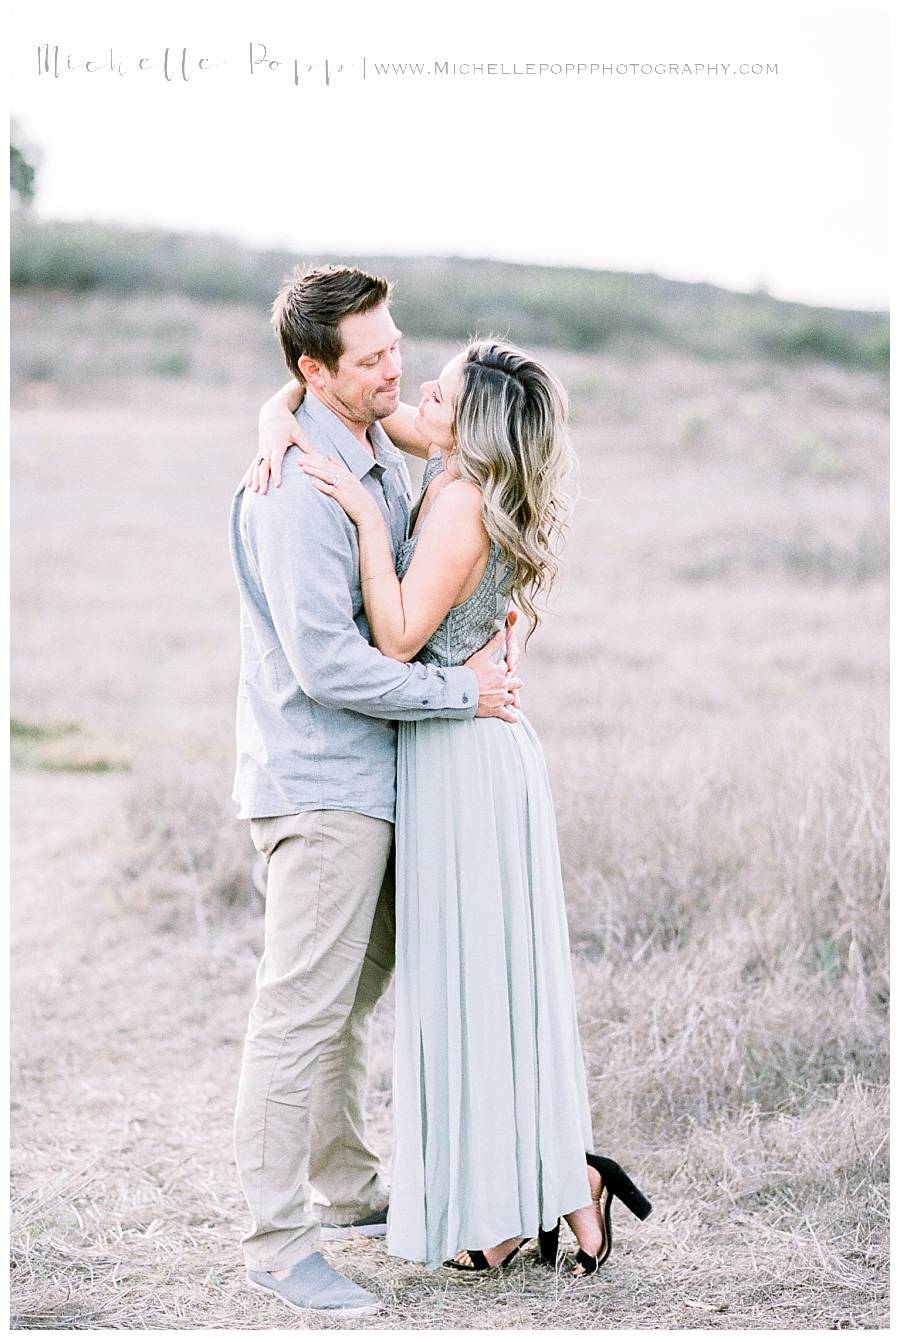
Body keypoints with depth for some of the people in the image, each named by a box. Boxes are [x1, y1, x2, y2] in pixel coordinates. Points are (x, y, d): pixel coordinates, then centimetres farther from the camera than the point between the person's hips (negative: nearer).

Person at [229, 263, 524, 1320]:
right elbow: (325, 662, -24)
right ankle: (276, 1244, 5)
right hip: (318, 784, -9)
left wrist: (490, 635, 6)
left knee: (355, 995, 20)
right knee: (301, 1013, -4)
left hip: (371, 777, 10)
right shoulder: (294, 489, -20)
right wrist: (460, 690, -16)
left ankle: (348, 1186, 35)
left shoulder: (384, 460, 11)